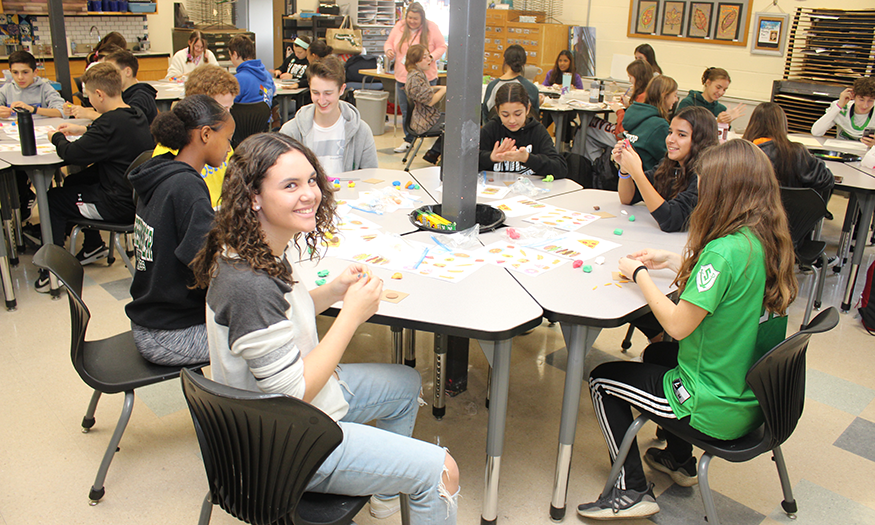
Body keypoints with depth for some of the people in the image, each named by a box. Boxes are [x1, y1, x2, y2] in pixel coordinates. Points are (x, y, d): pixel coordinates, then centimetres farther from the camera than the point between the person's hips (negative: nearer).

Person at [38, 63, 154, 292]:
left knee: (53, 199, 10)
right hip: (137, 195, 9)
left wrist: (57, 138, 4)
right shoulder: (136, 115, 2)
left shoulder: (110, 123, -25)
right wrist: (84, 130, 23)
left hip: (119, 204, -9)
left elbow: (72, 154, -17)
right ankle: (93, 245, 37)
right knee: (73, 182, 28)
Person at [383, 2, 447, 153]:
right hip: (403, 77, 4)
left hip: (426, 77, -4)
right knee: (406, 111, 11)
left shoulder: (431, 28, -5)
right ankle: (408, 139, 26)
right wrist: (389, 50, -12)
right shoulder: (399, 27, 3)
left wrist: (430, 58, -19)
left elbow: (442, 47, -2)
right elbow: (389, 43, 12)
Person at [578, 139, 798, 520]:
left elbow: (677, 325, -25)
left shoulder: (725, 250, -29)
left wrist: (639, 274, -12)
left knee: (602, 380, 7)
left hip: (716, 410, -9)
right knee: (658, 354, 32)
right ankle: (679, 461, 42)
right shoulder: (768, 240, -2)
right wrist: (674, 263, 10)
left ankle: (632, 491, 12)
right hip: (754, 398, 9)